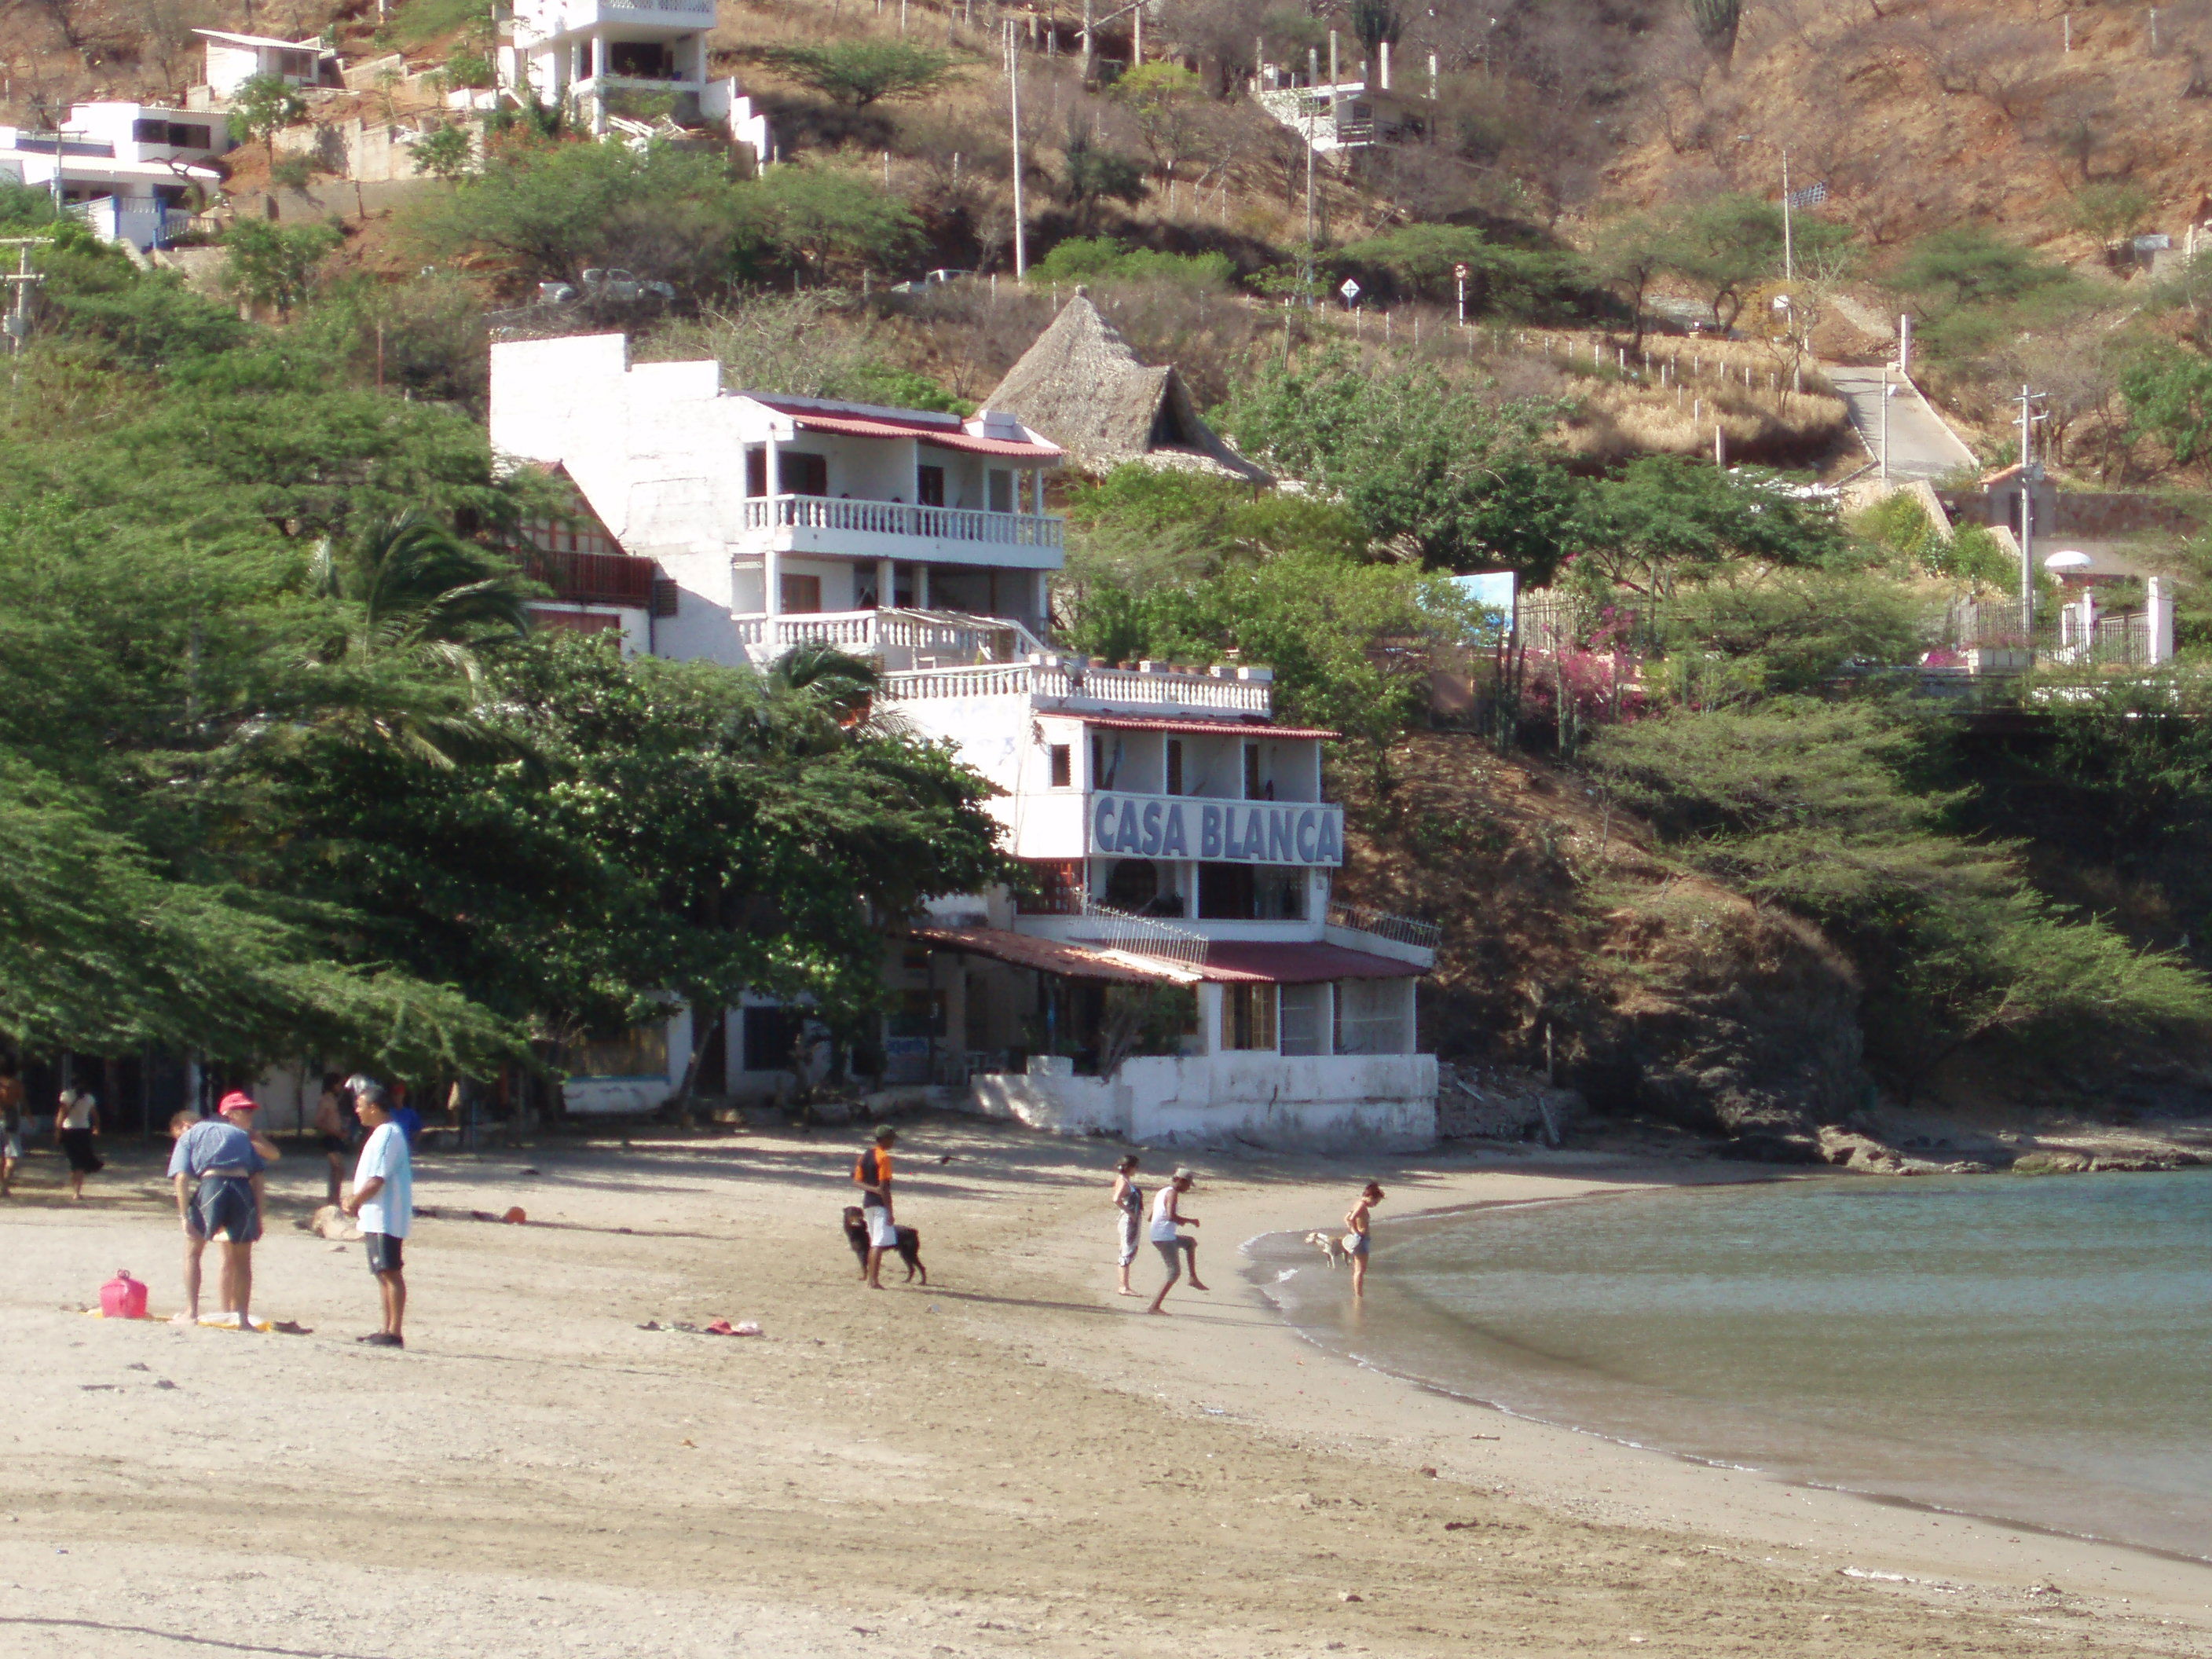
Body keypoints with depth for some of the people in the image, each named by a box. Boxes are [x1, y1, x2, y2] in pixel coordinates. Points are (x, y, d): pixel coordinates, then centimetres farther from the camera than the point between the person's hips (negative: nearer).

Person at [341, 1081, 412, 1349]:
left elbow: (376, 1180, -21)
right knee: (383, 1275, 14)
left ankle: (395, 1333, -11)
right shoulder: (383, 1133, 17)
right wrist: (355, 1197, 12)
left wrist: (355, 1202, -9)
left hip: (385, 1219, -11)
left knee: (391, 1273, -10)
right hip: (377, 1219, 11)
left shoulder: (387, 1135, -16)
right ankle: (388, 1329, 18)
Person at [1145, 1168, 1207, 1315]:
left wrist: (1178, 1221, 23)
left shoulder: (1162, 1192, 16)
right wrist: (1190, 1221, -15)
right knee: (1175, 1272, -7)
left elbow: (1151, 1217, 22)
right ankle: (1154, 1307, -12)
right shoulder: (1172, 1193, -14)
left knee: (1191, 1243, 30)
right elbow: (1171, 1216, -29)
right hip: (1164, 1238, -10)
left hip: (1157, 1236, 10)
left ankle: (1193, 1278, 28)